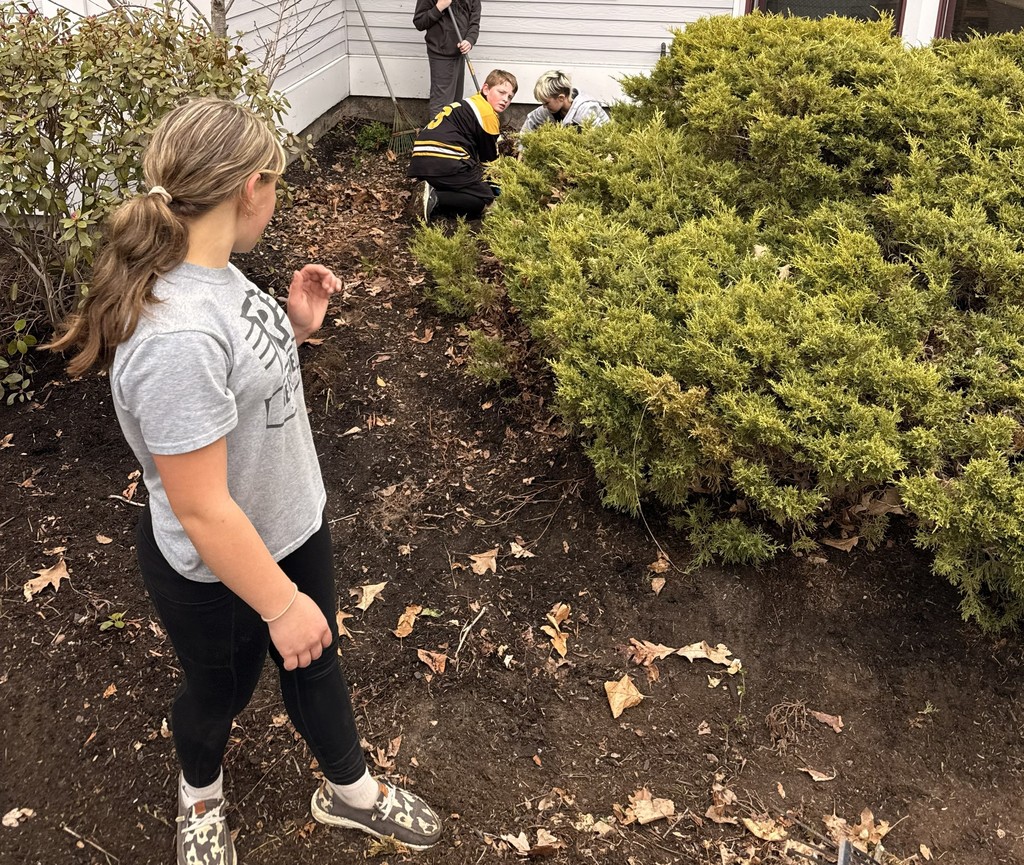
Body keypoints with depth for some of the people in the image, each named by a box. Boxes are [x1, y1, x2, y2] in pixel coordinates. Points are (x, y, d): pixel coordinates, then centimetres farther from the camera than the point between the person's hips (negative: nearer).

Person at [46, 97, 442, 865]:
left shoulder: (211, 273, -7)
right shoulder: (177, 338, -37)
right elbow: (201, 511, -31)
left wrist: (296, 327, -5)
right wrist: (281, 604, -20)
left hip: (295, 522, 8)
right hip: (219, 575, -8)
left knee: (316, 663, 26)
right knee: (220, 691, 22)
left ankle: (352, 792, 52)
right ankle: (200, 796, 56)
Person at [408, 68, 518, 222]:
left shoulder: (470, 105, 29)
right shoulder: (488, 114, -1)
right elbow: (489, 158, 6)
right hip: (445, 163, -9)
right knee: (486, 197, 2)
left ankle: (432, 191, 0)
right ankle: (436, 198, -17)